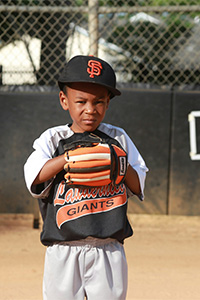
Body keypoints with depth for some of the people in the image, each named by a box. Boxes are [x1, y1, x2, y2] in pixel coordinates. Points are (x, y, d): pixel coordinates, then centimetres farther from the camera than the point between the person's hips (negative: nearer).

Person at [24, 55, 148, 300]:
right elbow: (33, 176, -14)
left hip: (108, 251, 1)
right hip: (63, 250, -1)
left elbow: (138, 187, 7)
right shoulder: (52, 139, 4)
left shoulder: (118, 139, 8)